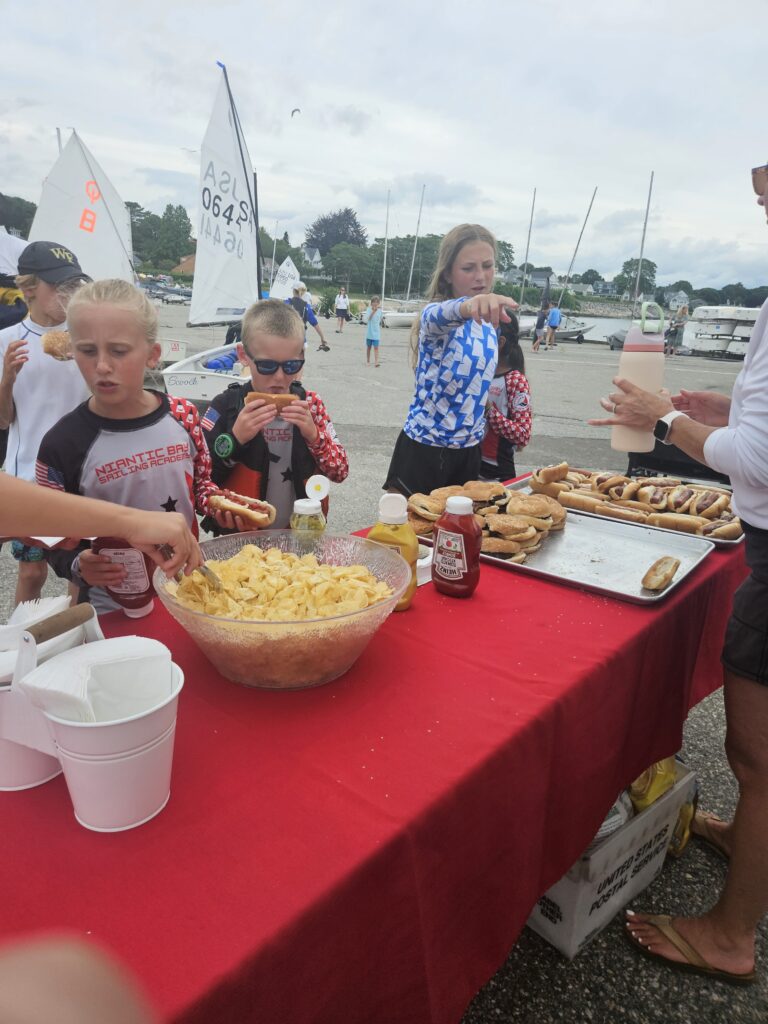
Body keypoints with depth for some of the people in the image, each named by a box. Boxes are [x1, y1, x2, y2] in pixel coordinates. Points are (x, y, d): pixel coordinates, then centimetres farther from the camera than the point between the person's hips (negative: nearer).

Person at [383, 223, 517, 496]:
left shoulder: (489, 321, 5)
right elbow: (441, 315, -41)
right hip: (424, 448, -6)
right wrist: (467, 306, -62)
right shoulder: (434, 316, -15)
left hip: (470, 450, 6)